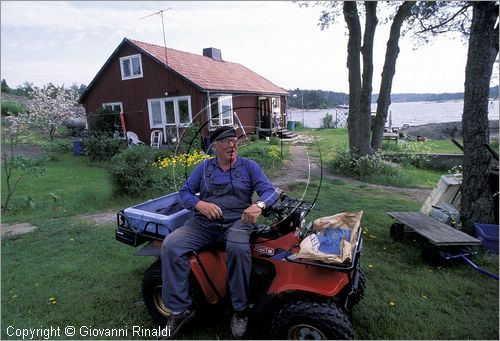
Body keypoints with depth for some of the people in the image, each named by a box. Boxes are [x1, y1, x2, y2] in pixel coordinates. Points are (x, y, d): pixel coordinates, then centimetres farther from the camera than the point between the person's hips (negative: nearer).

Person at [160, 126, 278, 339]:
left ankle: (240, 309, -14)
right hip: (204, 223, 3)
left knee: (238, 248, -36)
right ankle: (180, 309, -7)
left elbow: (269, 191, -4)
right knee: (170, 245, -20)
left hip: (237, 221, -2)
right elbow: (184, 193, 7)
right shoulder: (203, 167, 11)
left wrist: (259, 205, -28)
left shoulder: (249, 166, 5)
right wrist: (200, 204, -16)